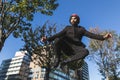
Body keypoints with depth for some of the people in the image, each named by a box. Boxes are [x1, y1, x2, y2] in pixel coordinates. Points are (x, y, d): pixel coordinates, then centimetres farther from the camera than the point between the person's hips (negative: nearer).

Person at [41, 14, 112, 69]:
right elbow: (58, 35, 5)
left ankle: (66, 61, -26)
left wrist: (103, 37, -14)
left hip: (75, 48, 0)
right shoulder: (67, 28, 20)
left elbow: (91, 35, 3)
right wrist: (48, 39, -12)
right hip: (66, 47, 0)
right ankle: (58, 59, -12)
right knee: (57, 40, -30)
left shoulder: (81, 29, 19)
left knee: (85, 51, -32)